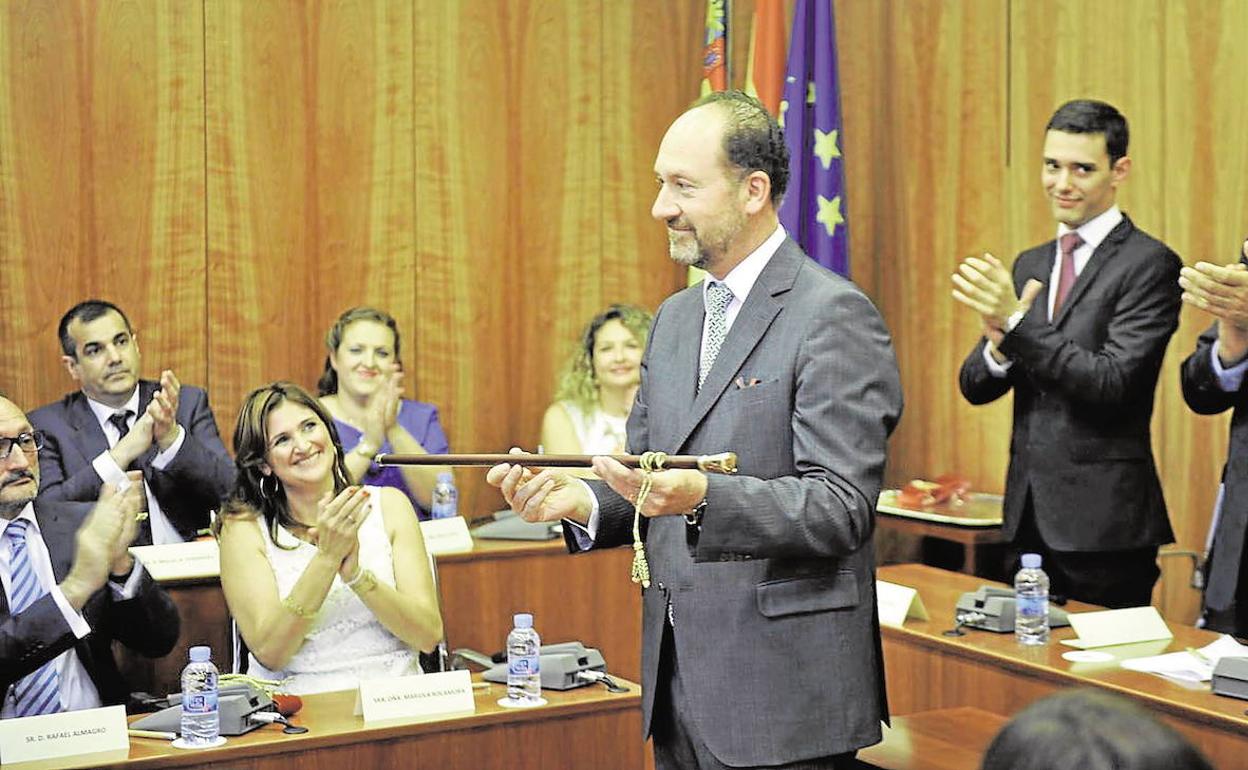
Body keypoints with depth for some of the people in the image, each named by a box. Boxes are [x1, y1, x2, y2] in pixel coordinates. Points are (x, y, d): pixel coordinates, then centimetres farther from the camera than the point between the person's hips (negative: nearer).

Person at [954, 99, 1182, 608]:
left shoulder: (1149, 264, -8)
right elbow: (975, 388, 8)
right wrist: (999, 343, -14)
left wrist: (1016, 323, -23)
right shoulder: (1029, 265, 13)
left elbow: (1113, 384, -18)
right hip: (1029, 514, 6)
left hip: (1104, 521, -6)